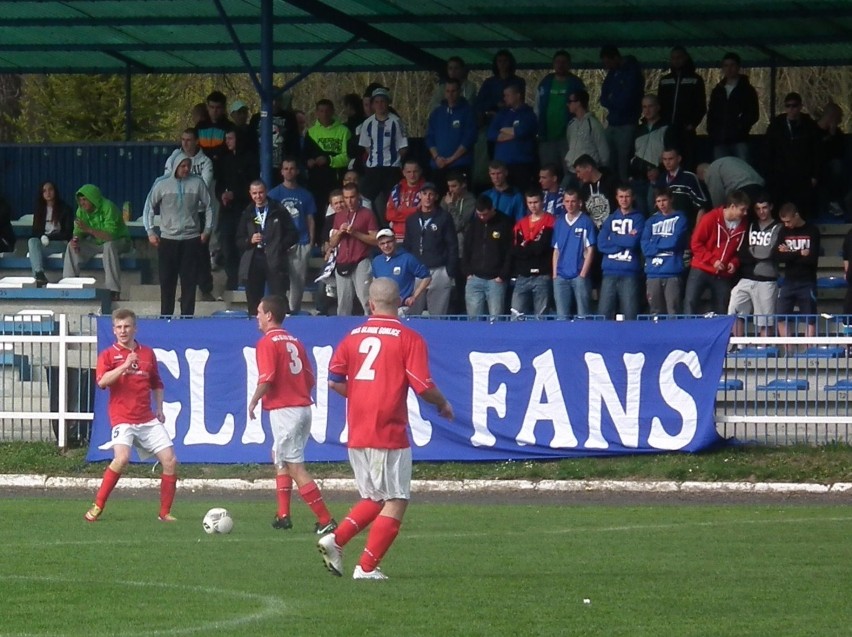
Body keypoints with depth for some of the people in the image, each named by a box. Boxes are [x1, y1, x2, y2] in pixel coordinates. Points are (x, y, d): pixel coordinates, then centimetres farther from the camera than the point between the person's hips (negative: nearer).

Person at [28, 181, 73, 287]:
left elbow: (68, 232, -3)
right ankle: (39, 274, -54)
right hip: (42, 242, 3)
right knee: (32, 241, -34)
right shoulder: (39, 210, 18)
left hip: (60, 243, -3)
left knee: (34, 250, -33)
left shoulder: (65, 209, 4)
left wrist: (49, 238, -14)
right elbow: (35, 231, 13)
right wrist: (42, 238, -10)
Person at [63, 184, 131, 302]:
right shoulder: (81, 211, -5)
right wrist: (75, 239, -24)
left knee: (109, 246, -39)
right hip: (96, 243, 6)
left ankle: (114, 291, -40)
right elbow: (78, 232, 0)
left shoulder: (108, 207, -26)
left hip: (118, 241, -6)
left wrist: (88, 230, -41)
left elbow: (110, 235, -33)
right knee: (72, 246, -10)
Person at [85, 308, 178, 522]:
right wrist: (125, 365, -24)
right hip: (122, 418, -5)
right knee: (122, 457, -28)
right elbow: (102, 381, -17)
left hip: (148, 420, 5)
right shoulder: (108, 355, 1)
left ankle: (165, 512, 11)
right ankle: (97, 507, -17)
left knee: (170, 461, -3)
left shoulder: (147, 353, 13)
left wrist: (159, 408, 13)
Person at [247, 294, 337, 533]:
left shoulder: (267, 343, -11)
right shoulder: (295, 342, 12)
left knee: (295, 467, -6)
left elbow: (266, 380, -19)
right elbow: (310, 379, 12)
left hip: (283, 411, -9)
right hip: (303, 407, 9)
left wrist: (253, 402, -4)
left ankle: (325, 520, -12)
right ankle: (283, 516, 21)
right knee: (280, 458, 23)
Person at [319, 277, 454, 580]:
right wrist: (444, 404, 9)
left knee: (373, 499, 20)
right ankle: (367, 567, -2)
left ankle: (335, 540, 3)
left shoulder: (353, 337, 7)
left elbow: (334, 380, 6)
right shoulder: (408, 338, -7)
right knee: (396, 501, 3)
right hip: (389, 432, -6)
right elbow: (423, 387, -11)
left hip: (356, 434, 6)